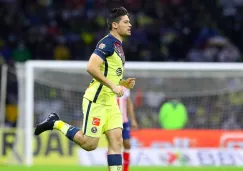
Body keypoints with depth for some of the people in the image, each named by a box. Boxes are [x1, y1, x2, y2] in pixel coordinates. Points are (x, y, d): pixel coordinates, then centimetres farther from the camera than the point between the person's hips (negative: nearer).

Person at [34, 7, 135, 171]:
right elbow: (91, 67, -26)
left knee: (116, 141, -1)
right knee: (89, 144, -6)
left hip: (110, 102, 9)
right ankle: (56, 123, 10)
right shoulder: (107, 43, -14)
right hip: (96, 101, -9)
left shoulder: (118, 46, 16)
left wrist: (123, 83, 10)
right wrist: (113, 86, -25)